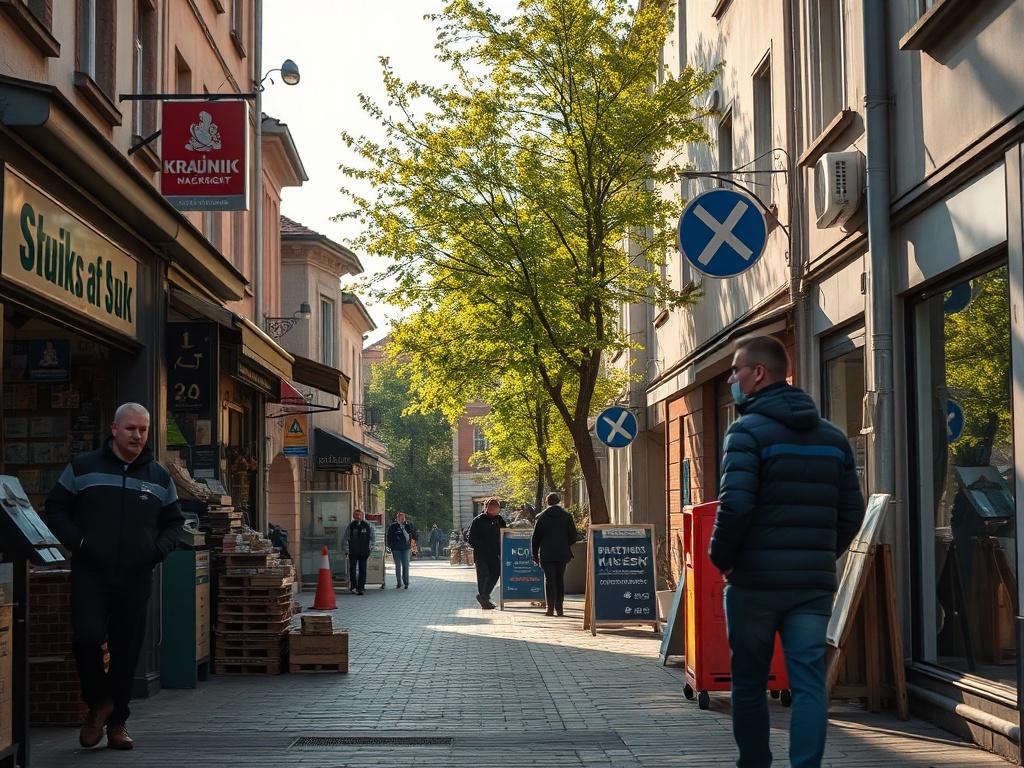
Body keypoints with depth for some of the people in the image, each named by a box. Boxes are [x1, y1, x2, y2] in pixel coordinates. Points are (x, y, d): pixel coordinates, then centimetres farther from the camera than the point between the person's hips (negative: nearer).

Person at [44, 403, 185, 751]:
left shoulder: (160, 477, 12)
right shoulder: (83, 467, 5)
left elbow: (174, 522, 19)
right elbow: (55, 509, 8)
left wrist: (158, 550, 0)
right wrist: (77, 542, -7)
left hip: (136, 578, 2)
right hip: (90, 574, -2)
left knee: (127, 651, 3)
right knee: (87, 636, -17)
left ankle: (117, 722, 15)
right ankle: (98, 703, 8)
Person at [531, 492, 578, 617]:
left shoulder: (541, 517, 0)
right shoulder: (567, 517, 2)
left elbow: (535, 538, 1)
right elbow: (574, 536, 3)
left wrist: (535, 555, 9)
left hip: (547, 554, -1)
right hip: (562, 554, 2)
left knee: (549, 580, -2)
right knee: (560, 580, 11)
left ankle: (550, 608, -11)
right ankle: (559, 608, 10)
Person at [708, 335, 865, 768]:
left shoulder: (748, 431, -8)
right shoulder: (832, 437, 11)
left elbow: (735, 506, -18)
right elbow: (852, 512, 10)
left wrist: (720, 558, -4)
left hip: (756, 581, -4)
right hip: (814, 584, 4)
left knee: (749, 683, 10)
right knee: (809, 684, -1)